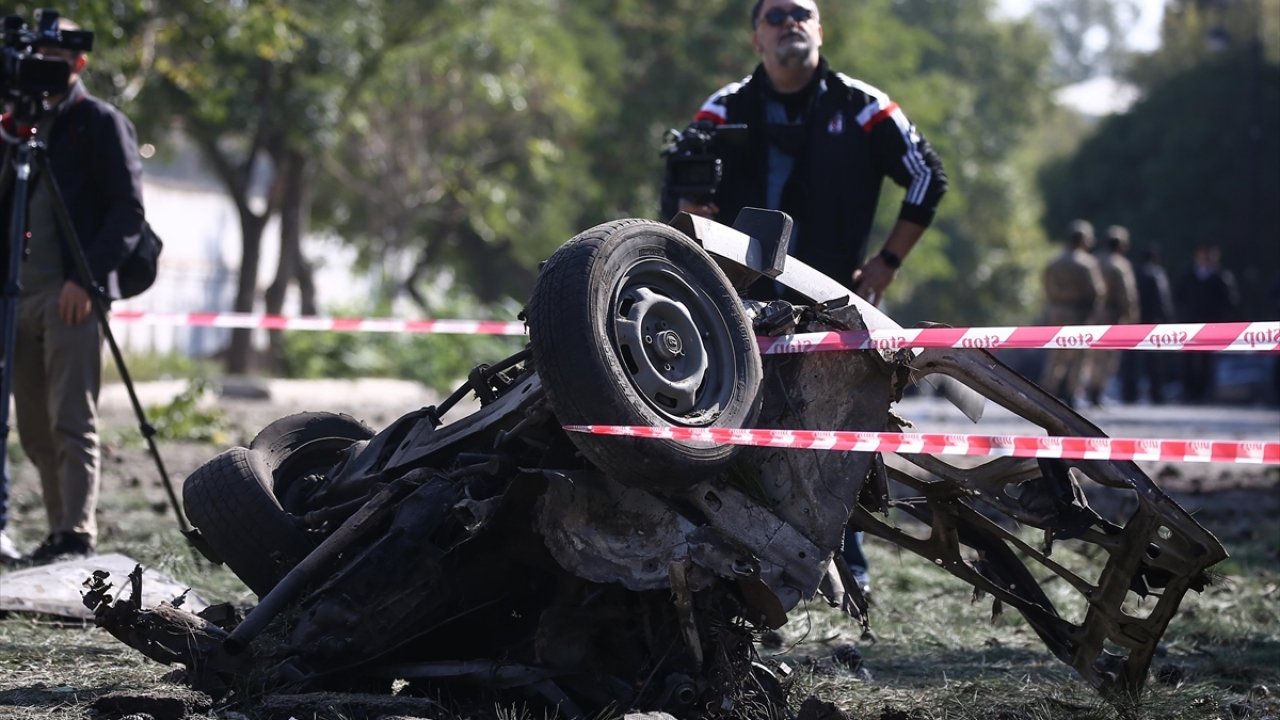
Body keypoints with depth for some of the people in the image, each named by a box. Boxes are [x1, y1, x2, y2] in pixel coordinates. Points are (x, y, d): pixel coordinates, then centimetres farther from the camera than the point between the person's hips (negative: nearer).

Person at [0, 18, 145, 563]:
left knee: (71, 423, -12)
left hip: (71, 293, -7)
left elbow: (128, 209, -7)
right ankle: (60, 535, 12)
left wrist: (87, 279, -16)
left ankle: (78, 536, -16)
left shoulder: (100, 123, 1)